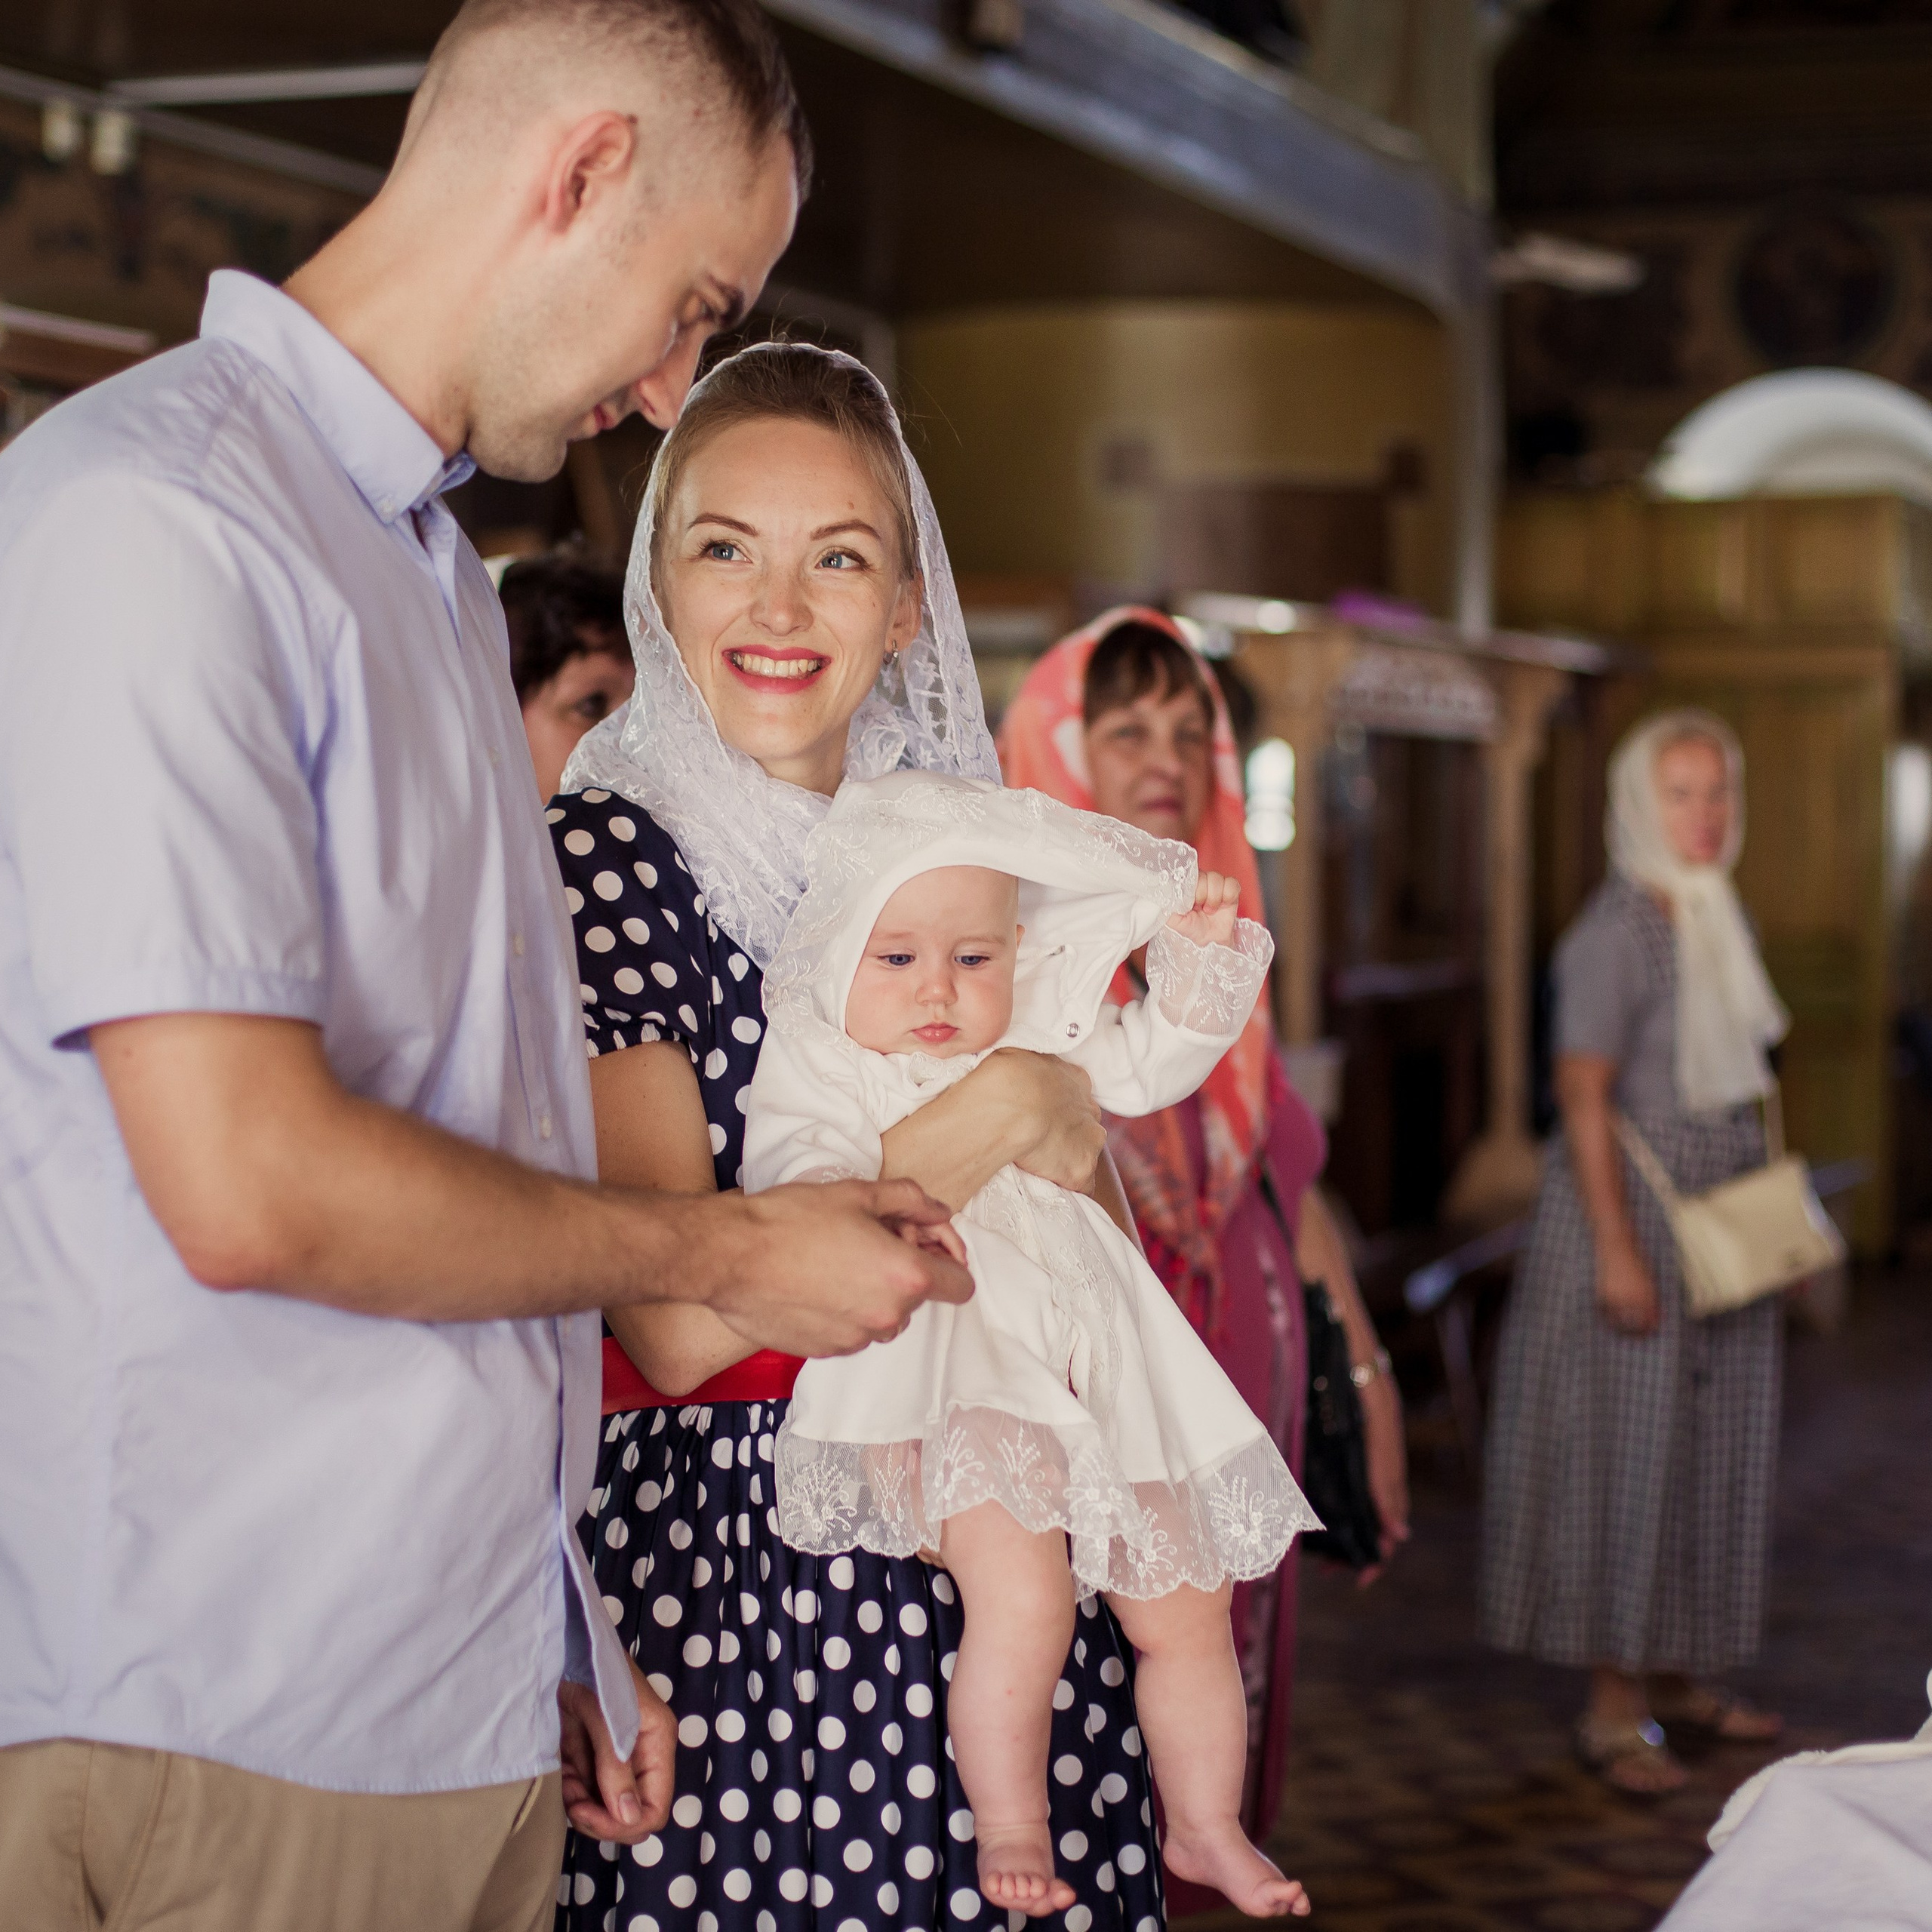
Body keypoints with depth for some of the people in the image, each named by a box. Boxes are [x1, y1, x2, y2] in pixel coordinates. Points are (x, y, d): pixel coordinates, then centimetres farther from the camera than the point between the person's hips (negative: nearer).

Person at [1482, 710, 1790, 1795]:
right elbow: (1584, 1095, -17)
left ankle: (1678, 1677, 22)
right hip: (1634, 1213, -8)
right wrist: (1617, 1248, -21)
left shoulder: (1722, 920, 12)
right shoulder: (1618, 930, -13)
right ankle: (1616, 1706, 2)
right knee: (1627, 1447, -4)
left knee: (1713, 1448, 11)